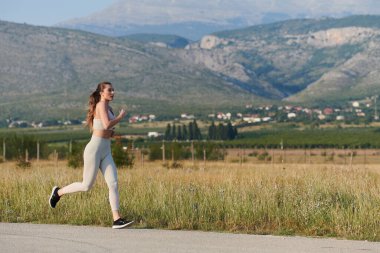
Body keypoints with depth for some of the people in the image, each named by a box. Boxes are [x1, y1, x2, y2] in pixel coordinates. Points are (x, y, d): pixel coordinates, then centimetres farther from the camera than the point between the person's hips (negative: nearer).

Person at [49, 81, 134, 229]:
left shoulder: (107, 108, 17)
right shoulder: (101, 105, -11)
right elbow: (107, 125, -25)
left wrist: (111, 132, 13)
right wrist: (120, 117, -10)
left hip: (106, 152, 8)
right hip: (94, 150, -8)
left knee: (113, 184, -7)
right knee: (86, 186, 1)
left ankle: (117, 220, -11)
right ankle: (58, 192, 25)